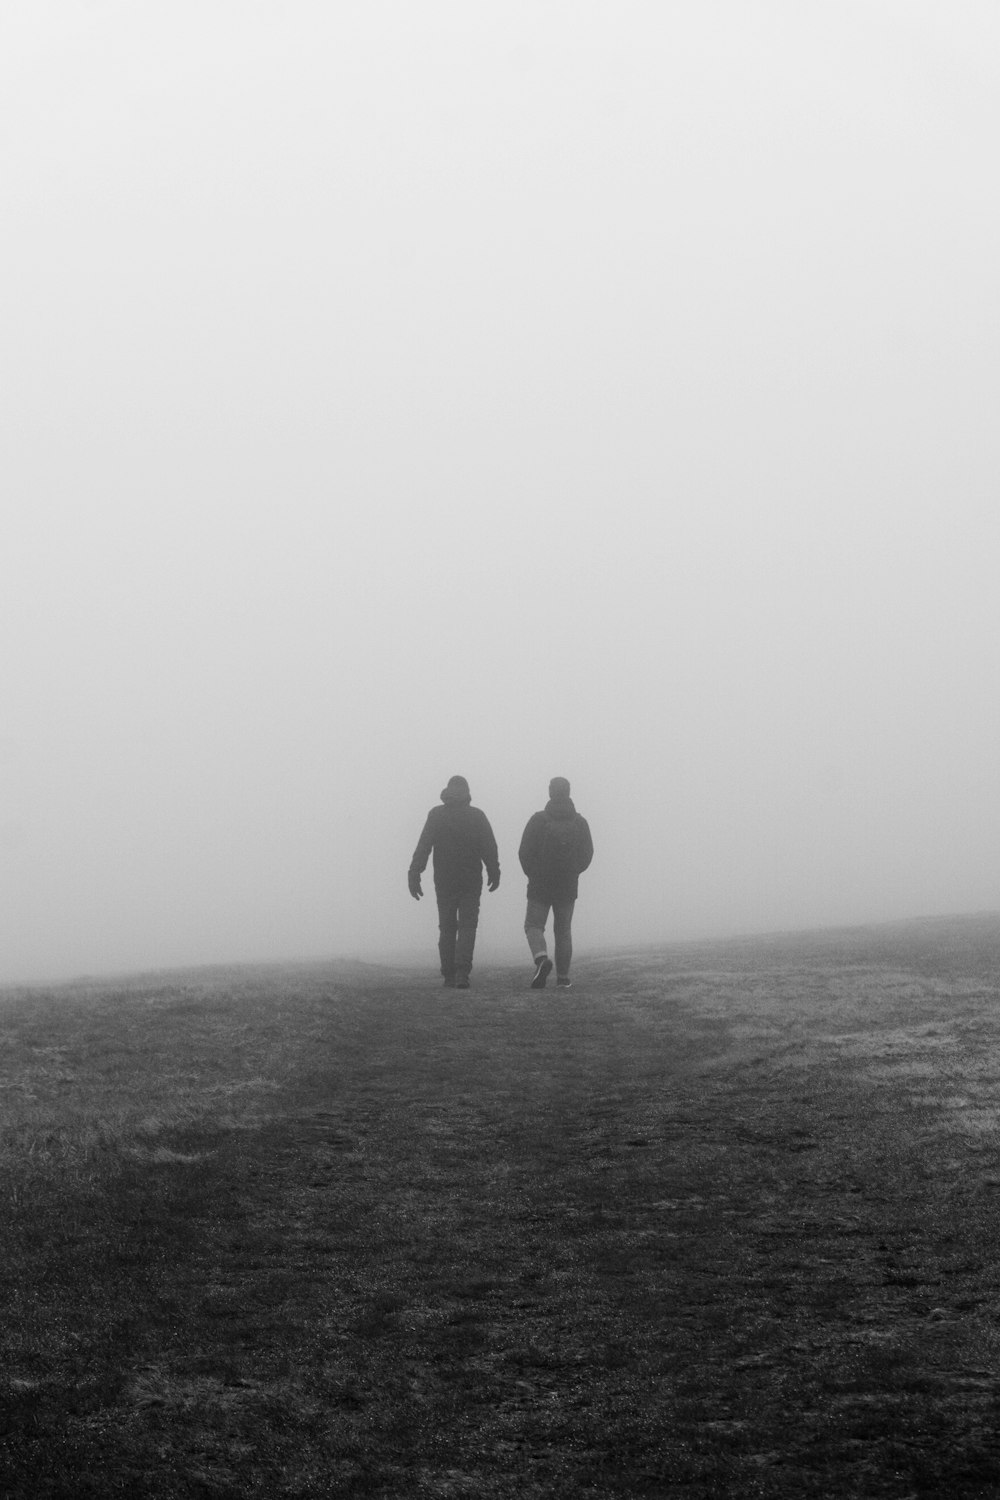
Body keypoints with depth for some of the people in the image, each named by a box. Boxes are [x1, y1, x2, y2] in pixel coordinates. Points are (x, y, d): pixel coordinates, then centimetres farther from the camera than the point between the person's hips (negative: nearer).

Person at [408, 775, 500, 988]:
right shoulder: (477, 816, 0)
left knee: (447, 928, 11)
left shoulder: (436, 815, -1)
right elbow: (490, 848, 2)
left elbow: (423, 847, -8)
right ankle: (462, 973, -16)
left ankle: (449, 975, 9)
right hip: (471, 881, 0)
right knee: (467, 926, 1)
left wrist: (414, 875, -10)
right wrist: (494, 873, 15)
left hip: (444, 881, 0)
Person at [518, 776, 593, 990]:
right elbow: (587, 854, 2)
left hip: (540, 885, -3)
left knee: (534, 926, 5)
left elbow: (525, 852, -8)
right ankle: (563, 978, 9)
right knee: (563, 930, 12)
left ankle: (541, 958, -24)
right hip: (568, 886, 3)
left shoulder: (538, 820, -8)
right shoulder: (579, 822, 0)